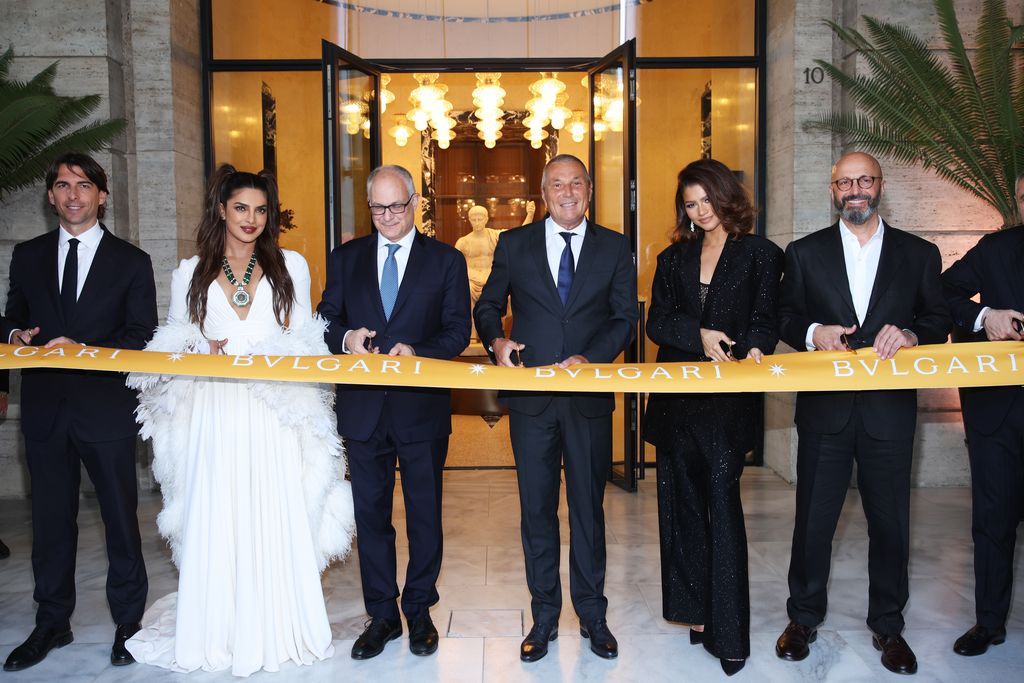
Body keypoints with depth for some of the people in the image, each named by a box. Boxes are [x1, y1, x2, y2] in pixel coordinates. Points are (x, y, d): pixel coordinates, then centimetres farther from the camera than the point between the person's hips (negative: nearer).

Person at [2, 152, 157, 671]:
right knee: (50, 519, 12)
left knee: (121, 516, 6)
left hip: (107, 406, -3)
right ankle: (52, 623, 27)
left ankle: (128, 620, 22)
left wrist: (83, 349, -16)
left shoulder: (131, 261, 2)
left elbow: (142, 335, -3)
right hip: (45, 407, 3)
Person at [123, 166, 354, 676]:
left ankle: (276, 629, 13)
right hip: (212, 417, 1)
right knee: (215, 524, 1)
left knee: (276, 523, 1)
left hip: (273, 414, 0)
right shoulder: (191, 272, 11)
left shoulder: (291, 266, 9)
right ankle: (217, 631, 15)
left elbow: (303, 341, 10)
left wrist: (270, 363, -8)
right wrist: (204, 352, -8)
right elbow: (174, 343, 12)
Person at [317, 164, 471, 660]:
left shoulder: (446, 260, 3)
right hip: (363, 408, 2)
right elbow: (326, 320, 9)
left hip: (423, 408, -2)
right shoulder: (345, 258, 9)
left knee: (424, 513, 10)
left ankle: (419, 610, 27)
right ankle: (382, 615, 25)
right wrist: (346, 338, -14)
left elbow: (458, 329, -2)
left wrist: (417, 352, -19)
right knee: (371, 515, 10)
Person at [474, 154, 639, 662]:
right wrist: (496, 340, -11)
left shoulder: (614, 248, 5)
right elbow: (488, 306, 11)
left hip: (589, 396, 0)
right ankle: (544, 615, 23)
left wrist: (591, 357, -13)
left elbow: (625, 317, 3)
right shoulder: (513, 244, 6)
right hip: (531, 397, 0)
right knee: (536, 509, 8)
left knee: (589, 506, 10)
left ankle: (592, 615, 25)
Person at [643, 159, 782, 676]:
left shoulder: (759, 254, 6)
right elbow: (656, 323, 7)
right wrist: (698, 335, -11)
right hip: (676, 396, 4)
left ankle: (728, 631, 0)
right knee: (682, 502, 8)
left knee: (721, 501, -9)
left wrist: (754, 349, -26)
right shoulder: (673, 259, 15)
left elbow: (764, 318, -4)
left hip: (727, 399, -4)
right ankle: (693, 608, 22)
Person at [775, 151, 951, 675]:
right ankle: (803, 618, 26)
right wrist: (813, 332, -15)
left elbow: (940, 318, 5)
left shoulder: (919, 254, 7)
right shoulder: (804, 252, 6)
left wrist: (910, 334, -16)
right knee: (813, 518, 8)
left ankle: (887, 625, 28)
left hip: (890, 409, 1)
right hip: (824, 406, 0)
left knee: (890, 520, 10)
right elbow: (786, 317, 5)